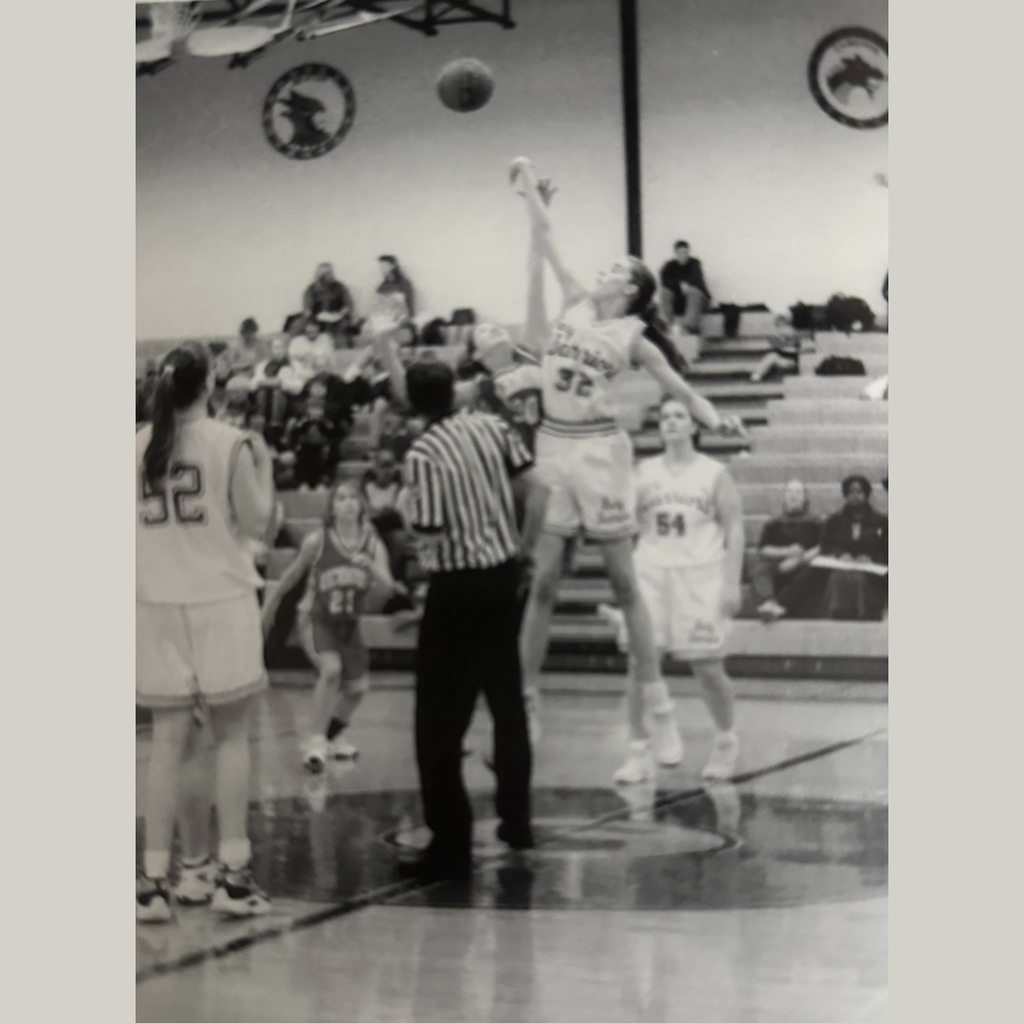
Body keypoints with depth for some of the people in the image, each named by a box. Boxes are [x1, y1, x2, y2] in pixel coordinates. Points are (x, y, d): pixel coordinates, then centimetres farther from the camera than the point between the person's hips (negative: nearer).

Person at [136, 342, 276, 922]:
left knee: (170, 740, 6)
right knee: (232, 735, 7)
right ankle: (234, 874, 5)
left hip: (158, 607, 3)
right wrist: (265, 467, 9)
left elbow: (138, 525, 8)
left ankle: (156, 880, 4)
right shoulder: (230, 444, -8)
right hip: (220, 601, -3)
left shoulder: (139, 447, 2)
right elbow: (259, 522, -4)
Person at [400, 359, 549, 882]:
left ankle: (451, 843, -3)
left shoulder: (422, 454, -17)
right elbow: (534, 493, 1)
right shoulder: (492, 427, 1)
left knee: (439, 721, -1)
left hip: (457, 588, -6)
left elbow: (430, 536, -19)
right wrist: (523, 546, 12)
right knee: (508, 701, 20)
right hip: (503, 575, 6)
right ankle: (516, 819, 29)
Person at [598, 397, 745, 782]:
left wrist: (732, 583, -7)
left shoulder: (714, 473, 2)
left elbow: (734, 529, 0)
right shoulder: (644, 472, 10)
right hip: (651, 573, 2)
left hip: (699, 576, -2)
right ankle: (639, 753, 2)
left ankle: (725, 742, 23)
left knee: (708, 667, 1)